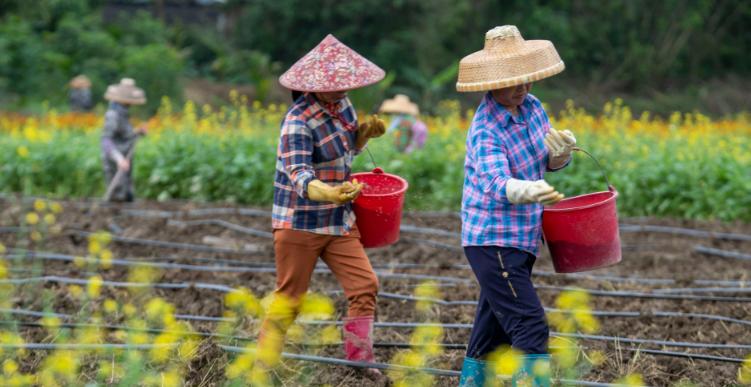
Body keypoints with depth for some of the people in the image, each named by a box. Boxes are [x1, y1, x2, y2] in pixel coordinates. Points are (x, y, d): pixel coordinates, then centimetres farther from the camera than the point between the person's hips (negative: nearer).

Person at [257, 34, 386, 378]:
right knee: (288, 299, 3)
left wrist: (366, 132, -2)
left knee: (364, 285, -5)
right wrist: (330, 193, -53)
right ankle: (263, 369, 15)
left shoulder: (341, 105, 2)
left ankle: (360, 362, 4)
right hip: (300, 224, -6)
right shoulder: (299, 122, -22)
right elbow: (299, 175, -33)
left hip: (339, 222, 7)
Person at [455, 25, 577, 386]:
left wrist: (561, 149, -13)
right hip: (493, 242, -8)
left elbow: (551, 163, 12)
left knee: (494, 326, 19)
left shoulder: (531, 106, 3)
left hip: (520, 239, 8)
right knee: (530, 330, -16)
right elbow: (497, 183, -36)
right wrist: (530, 191, -58)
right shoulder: (486, 130, -21)